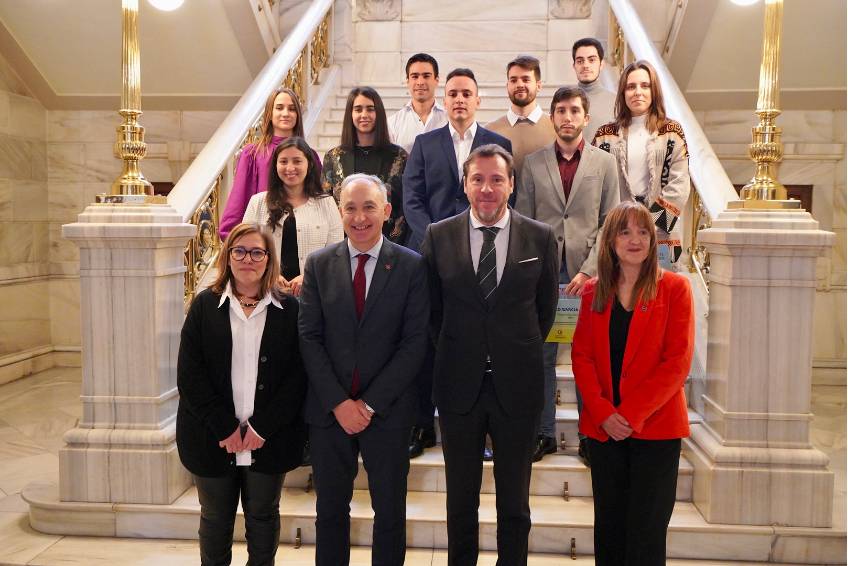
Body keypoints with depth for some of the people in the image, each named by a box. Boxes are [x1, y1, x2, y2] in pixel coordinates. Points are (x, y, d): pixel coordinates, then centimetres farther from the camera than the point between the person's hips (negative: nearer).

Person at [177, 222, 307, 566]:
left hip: (269, 439, 0)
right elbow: (189, 374, -5)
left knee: (263, 516, 15)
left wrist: (262, 428, -13)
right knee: (215, 517, 16)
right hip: (213, 440, 1)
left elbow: (297, 375, -6)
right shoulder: (205, 305, 1)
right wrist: (226, 428, -12)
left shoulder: (289, 309, -1)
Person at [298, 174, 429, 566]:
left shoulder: (411, 266, -4)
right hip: (329, 410, 2)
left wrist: (370, 403, -11)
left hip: (387, 411, -1)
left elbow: (414, 342, -8)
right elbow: (309, 338, -2)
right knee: (330, 509, 14)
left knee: (390, 511, 11)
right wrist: (339, 403, -10)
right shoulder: (318, 264, 2)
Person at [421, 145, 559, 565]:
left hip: (517, 385, 0)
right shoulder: (439, 236, -2)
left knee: (515, 500, 14)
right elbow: (432, 309, 7)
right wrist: (454, 352, 7)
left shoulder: (541, 238, -3)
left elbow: (545, 309, 7)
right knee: (460, 498, 16)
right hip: (459, 385, 1)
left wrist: (519, 352, 7)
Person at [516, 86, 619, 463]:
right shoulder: (533, 163, 9)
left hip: (587, 273, 0)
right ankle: (544, 433, 16)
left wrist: (588, 270, -8)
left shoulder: (604, 163, 8)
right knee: (541, 355, 5)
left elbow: (610, 223, 3)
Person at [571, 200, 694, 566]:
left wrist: (631, 414, -15)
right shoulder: (593, 292, 8)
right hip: (603, 428, 3)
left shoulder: (674, 288, -3)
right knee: (608, 529, 12)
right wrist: (603, 412, -10)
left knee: (646, 534, 2)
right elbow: (581, 356, 3)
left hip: (656, 427, -3)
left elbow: (678, 361, -9)